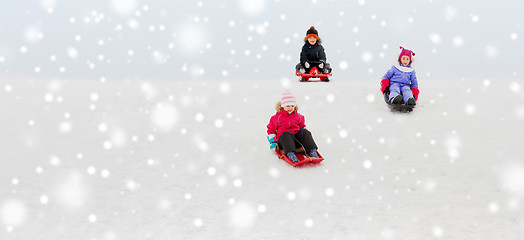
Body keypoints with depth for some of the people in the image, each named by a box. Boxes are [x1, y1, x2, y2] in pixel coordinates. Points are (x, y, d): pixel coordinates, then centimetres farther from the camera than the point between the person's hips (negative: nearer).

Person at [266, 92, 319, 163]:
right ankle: (290, 154, -60)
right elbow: (271, 129, 10)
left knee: (305, 132, -24)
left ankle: (312, 151, -38)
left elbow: (302, 126, 31)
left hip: (296, 137, 4)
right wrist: (272, 141, 2)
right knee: (287, 134, -38)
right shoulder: (277, 117, 3)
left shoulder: (298, 116, 14)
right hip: (283, 139, -4)